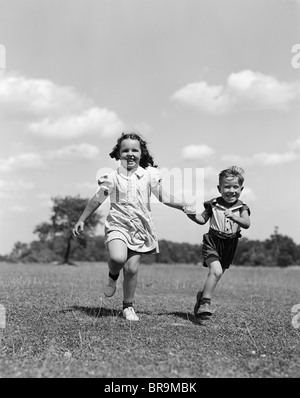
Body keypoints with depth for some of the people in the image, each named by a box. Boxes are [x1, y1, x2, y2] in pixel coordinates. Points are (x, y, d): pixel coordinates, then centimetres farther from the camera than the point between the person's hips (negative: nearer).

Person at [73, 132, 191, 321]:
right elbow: (97, 200, 9)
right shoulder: (112, 177, 1)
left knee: (132, 268, 0)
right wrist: (81, 220, 13)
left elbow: (163, 196, 11)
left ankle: (128, 306, 22)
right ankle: (113, 277, 10)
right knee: (117, 258, -28)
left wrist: (184, 205, 1)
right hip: (118, 225, -1)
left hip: (140, 228, 1)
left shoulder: (149, 175, 4)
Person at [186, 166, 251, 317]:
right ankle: (205, 303, -16)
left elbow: (247, 224, -18)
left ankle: (203, 294, 41)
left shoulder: (242, 207, -2)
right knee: (216, 271, -23)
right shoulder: (213, 204, -2)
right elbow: (203, 219, 8)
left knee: (216, 274, 15)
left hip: (229, 246, 3)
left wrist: (234, 217, -35)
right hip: (212, 242, -3)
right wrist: (192, 215, -12)